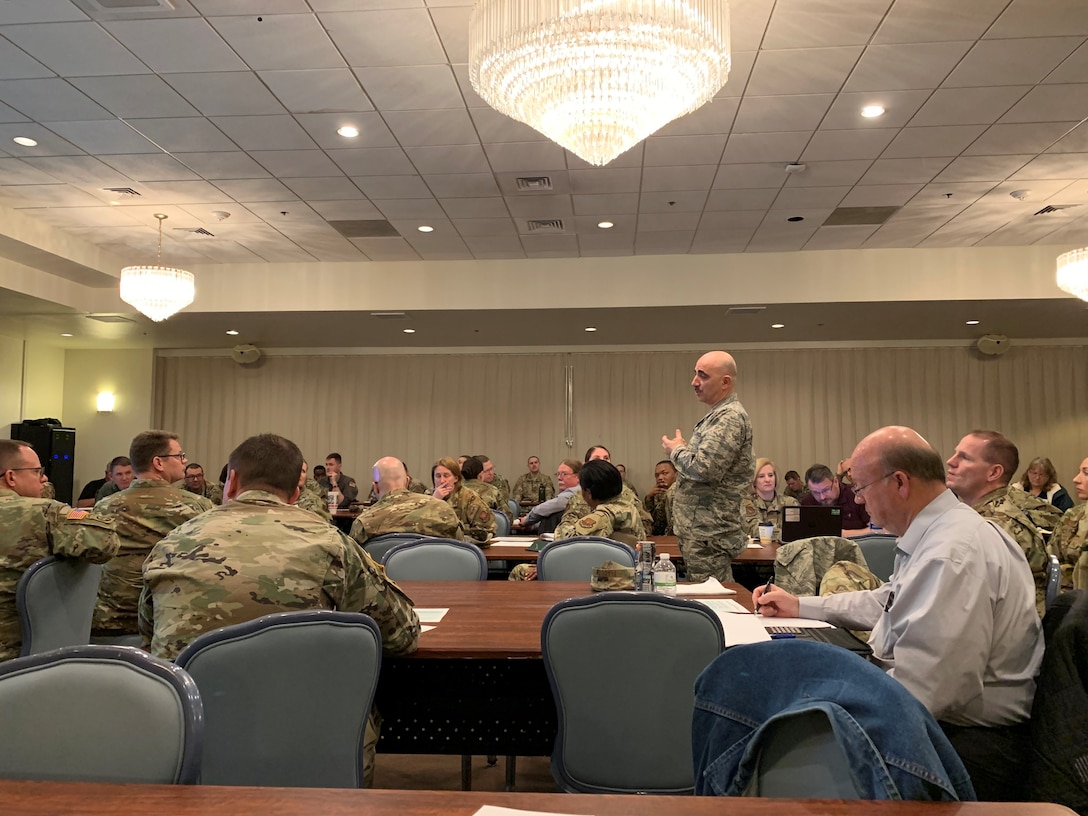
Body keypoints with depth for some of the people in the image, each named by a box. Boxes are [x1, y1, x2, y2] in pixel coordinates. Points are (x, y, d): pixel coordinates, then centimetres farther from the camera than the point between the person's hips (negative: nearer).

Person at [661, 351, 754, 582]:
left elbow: (704, 469, -25)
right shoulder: (718, 415, 17)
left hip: (708, 535, -10)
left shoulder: (730, 417, -15)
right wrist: (683, 449, 11)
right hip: (702, 530, 10)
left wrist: (676, 450, -8)